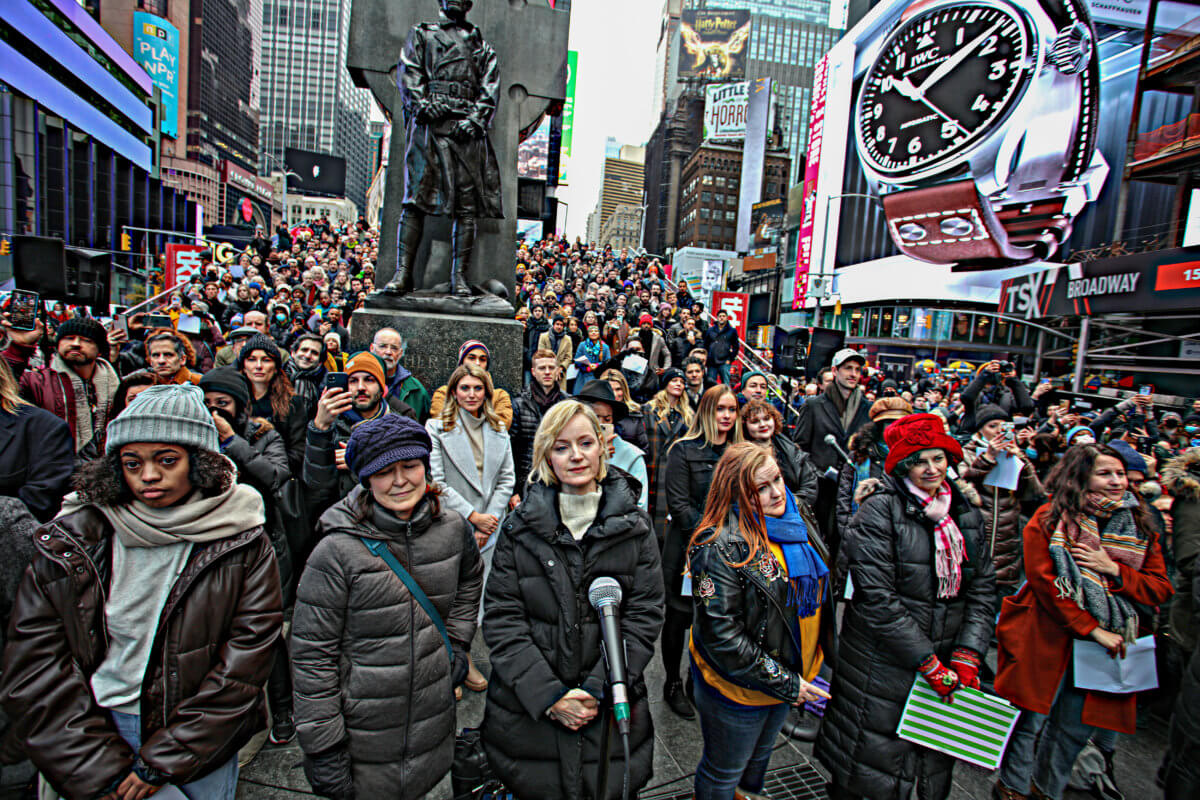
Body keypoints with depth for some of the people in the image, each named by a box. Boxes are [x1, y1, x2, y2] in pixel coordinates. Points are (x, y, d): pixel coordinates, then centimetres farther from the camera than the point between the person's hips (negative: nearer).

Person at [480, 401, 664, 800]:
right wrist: (548, 695, -14)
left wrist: (600, 689, -13)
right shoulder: (521, 526, -5)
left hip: (612, 708, 1)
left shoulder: (634, 526, -3)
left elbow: (645, 614, -5)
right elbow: (500, 618, -7)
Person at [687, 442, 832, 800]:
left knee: (761, 754, 32)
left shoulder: (798, 518, -6)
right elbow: (721, 635, -28)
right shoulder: (721, 546, -30)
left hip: (792, 675, 7)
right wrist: (783, 683, -21)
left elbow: (821, 588, 11)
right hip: (738, 688, -7)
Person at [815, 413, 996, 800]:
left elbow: (983, 589, 5)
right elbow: (878, 599, -18)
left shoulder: (966, 513, 6)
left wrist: (967, 657, -4)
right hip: (883, 663, -5)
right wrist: (929, 663, -15)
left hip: (945, 659, 6)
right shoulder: (879, 511, -15)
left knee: (936, 768, 19)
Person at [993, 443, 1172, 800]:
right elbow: (1044, 583, -14)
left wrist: (1114, 570, -14)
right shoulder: (1051, 518, -11)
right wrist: (1092, 630, -15)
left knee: (1077, 726, 15)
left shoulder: (1139, 526, 5)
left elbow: (1160, 588, 4)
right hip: (1048, 635, -5)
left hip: (1107, 642, 5)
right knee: (1032, 717, 4)